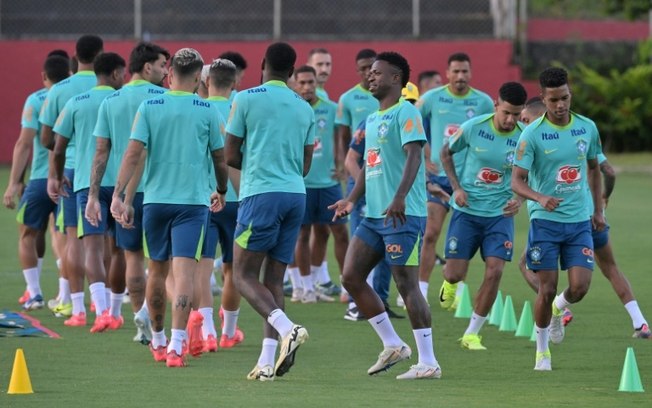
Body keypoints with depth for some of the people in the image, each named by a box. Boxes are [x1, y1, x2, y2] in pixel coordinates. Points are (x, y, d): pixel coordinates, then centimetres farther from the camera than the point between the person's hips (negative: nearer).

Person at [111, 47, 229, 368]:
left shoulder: (149, 107, 1)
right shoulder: (207, 111, 0)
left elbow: (133, 153, -6)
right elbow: (220, 159, 8)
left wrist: (119, 195, -7)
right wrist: (221, 192, 25)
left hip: (155, 200, 2)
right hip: (192, 200, -2)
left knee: (157, 271, 15)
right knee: (184, 271, -8)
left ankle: (158, 341, 27)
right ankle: (176, 346, -20)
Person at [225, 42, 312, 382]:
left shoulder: (246, 99, -3)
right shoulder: (304, 108, 13)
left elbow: (231, 156, 0)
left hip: (261, 194, -6)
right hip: (296, 195, 6)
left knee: (244, 276, -1)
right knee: (274, 280, 8)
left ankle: (287, 329, -24)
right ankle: (267, 362, 2)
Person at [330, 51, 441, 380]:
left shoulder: (405, 112, -9)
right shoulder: (372, 119, 20)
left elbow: (414, 155, -21)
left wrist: (400, 197, -32)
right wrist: (351, 200, 18)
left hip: (402, 215, -9)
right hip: (374, 214, 9)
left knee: (406, 284, -9)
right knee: (351, 276, 5)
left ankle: (428, 363, -4)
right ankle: (392, 345, 14)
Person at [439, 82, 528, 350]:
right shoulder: (473, 127, -11)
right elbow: (446, 152, 6)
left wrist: (519, 199, -16)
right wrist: (456, 187, -4)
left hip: (500, 214, 1)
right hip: (467, 210, -1)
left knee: (494, 271, -13)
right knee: (455, 274, -4)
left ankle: (472, 334, 0)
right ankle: (449, 283, 38)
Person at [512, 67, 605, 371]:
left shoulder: (587, 128, 2)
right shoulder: (532, 134, -11)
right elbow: (517, 180, -11)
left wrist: (598, 210, 16)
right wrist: (540, 198, -30)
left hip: (579, 221, 3)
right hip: (545, 221, -3)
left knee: (580, 286, -6)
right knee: (547, 289, -2)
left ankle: (558, 311, 28)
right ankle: (542, 351, 15)